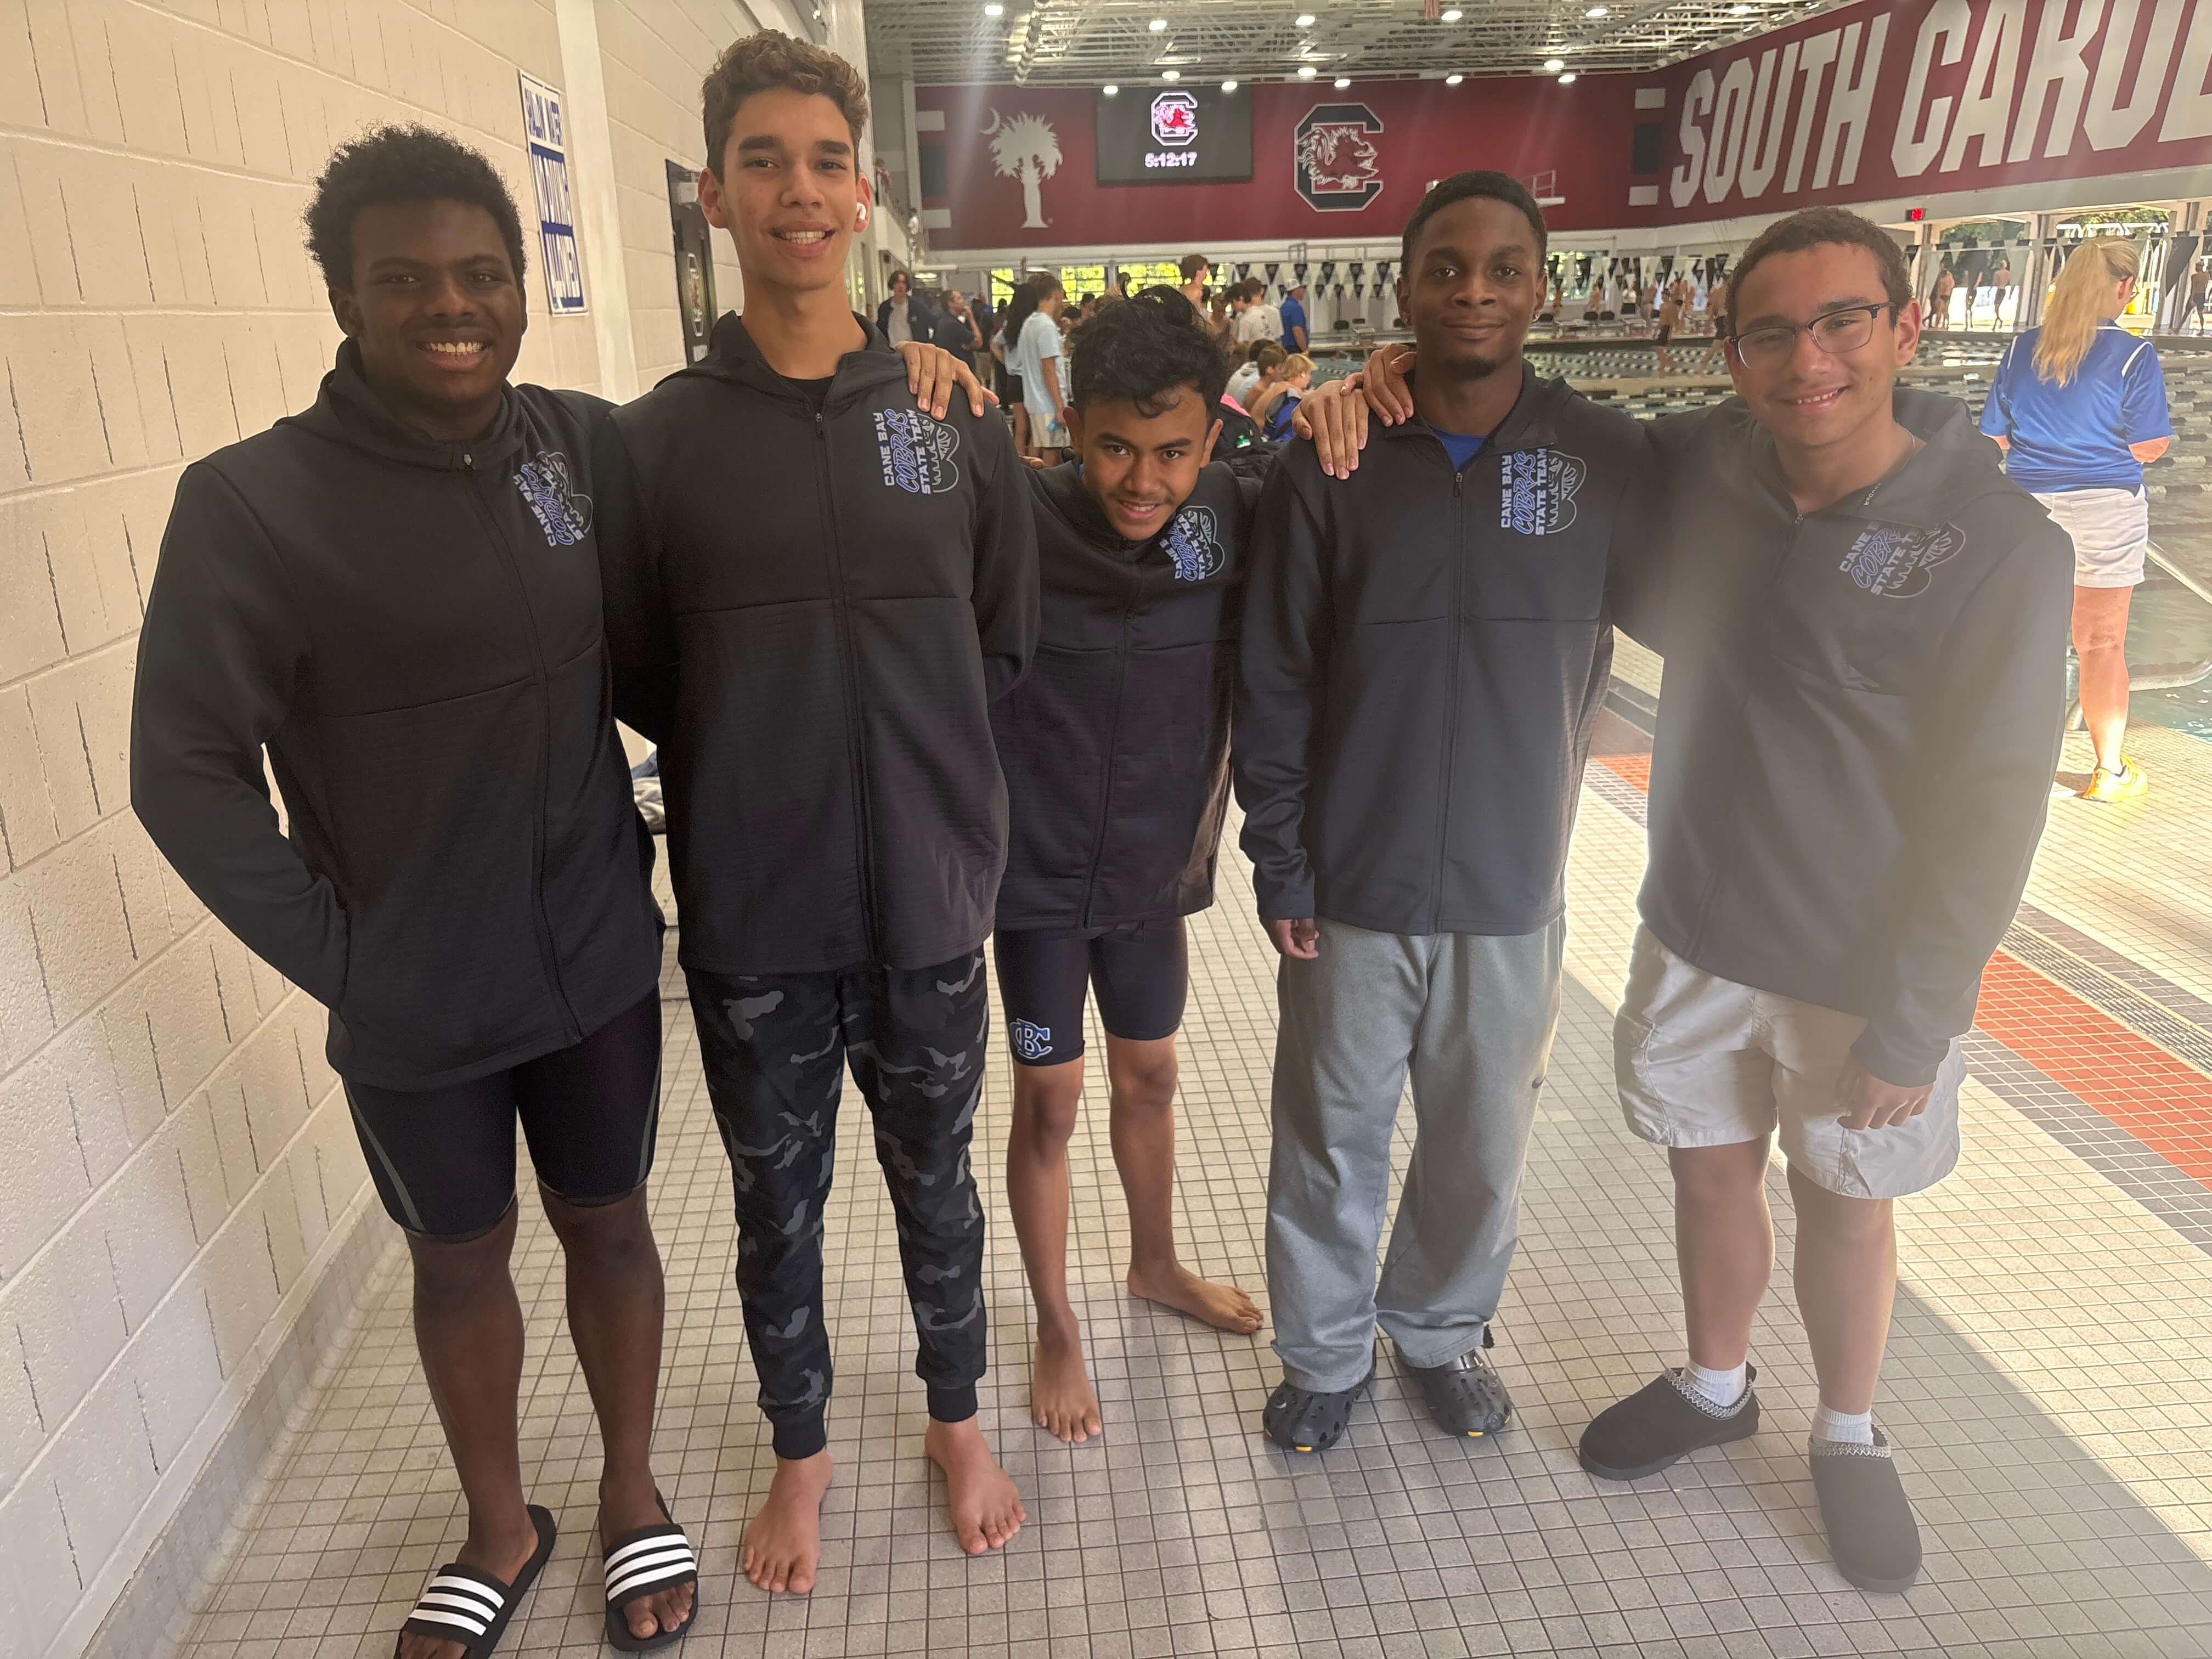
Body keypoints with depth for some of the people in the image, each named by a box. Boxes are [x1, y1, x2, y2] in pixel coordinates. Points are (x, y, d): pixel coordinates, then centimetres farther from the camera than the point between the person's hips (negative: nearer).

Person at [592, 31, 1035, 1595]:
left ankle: (958, 1420, 45)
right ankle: (803, 1447, 44)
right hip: (750, 922, 0)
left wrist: (911, 764, 1)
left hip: (929, 905, 1)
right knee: (778, 1209, 17)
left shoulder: (958, 422, -2)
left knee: (935, 1181, 19)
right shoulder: (653, 438, -4)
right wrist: (750, 773, -2)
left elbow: (1007, 647, 5)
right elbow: (635, 675, 3)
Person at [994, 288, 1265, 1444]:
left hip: (1156, 864, 4)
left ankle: (1156, 1265, 47)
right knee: (1049, 1099, 8)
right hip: (1037, 870, -3)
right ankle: (1056, 1327, 31)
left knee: (1148, 1074, 21)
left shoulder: (1238, 516, -11)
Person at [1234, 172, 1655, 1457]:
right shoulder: (1332, 462, -5)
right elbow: (1274, 680, -2)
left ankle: (1443, 1327, 43)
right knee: (1334, 1136, 13)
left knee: (1485, 1143, 16)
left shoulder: (1609, 459, -4)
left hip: (1513, 886, 1)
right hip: (1354, 884, -1)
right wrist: (1280, 865, -4)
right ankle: (1327, 1352, 37)